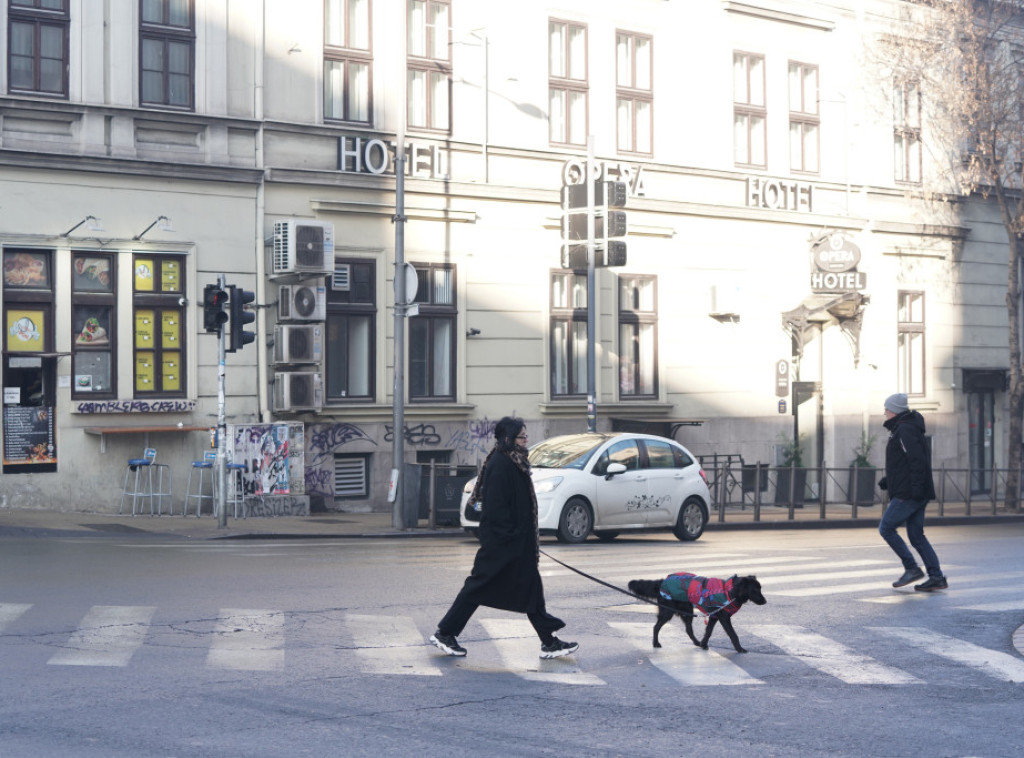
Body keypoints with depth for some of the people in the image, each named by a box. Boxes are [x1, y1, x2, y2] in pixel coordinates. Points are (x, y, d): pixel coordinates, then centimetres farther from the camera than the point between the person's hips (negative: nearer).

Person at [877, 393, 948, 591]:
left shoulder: (905, 430, -13)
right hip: (916, 494, 10)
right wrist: (888, 480, 20)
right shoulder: (901, 429, 19)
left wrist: (916, 488, -26)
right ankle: (936, 577, 4)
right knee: (916, 535, 8)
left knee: (886, 528, -4)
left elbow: (917, 460, -22)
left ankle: (911, 568, -4)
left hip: (908, 493, -10)